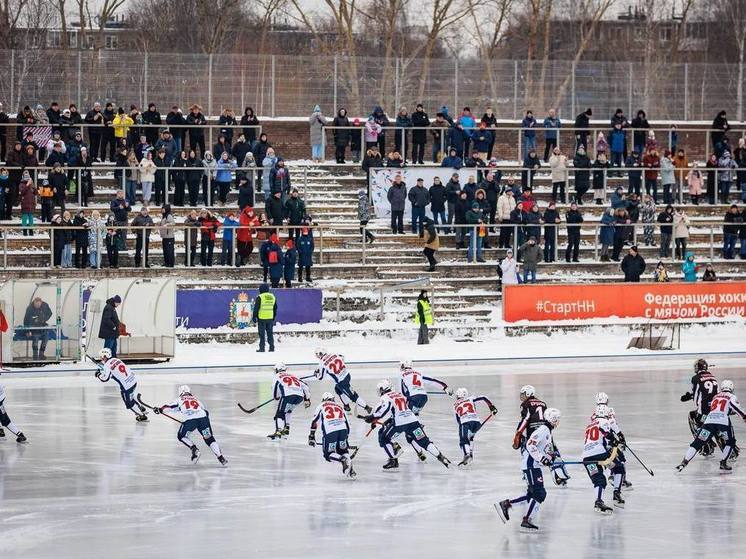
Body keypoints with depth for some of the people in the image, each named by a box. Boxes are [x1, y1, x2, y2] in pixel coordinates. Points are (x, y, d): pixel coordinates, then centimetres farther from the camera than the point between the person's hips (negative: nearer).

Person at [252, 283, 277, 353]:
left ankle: (262, 348, -2)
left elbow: (256, 308, -9)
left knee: (262, 334, -1)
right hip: (270, 318, 5)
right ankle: (271, 347, 10)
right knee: (270, 333, 11)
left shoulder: (260, 297, -9)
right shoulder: (272, 297, 9)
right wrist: (274, 317, 25)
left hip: (262, 318, -5)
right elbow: (275, 308, 16)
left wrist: (254, 317, -2)